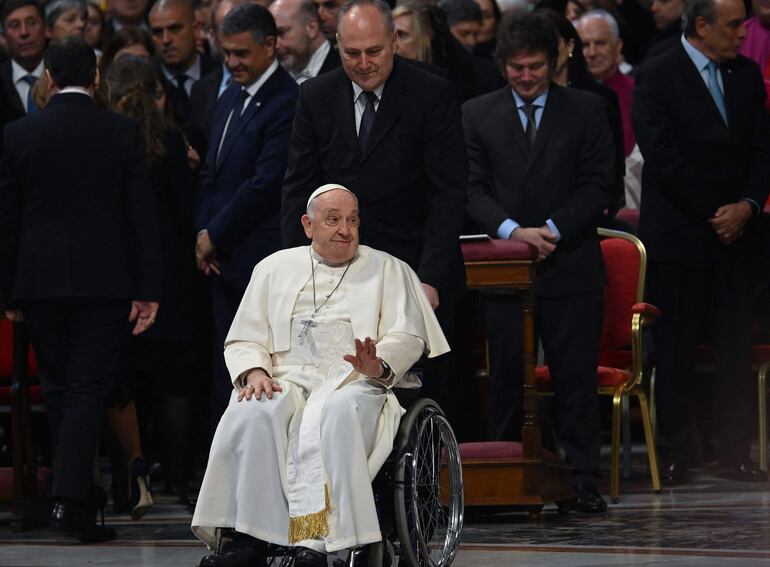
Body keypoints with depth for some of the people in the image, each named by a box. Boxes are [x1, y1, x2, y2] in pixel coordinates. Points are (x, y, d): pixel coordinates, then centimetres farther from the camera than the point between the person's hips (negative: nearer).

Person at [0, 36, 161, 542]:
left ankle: (76, 496, 17)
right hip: (104, 284, -2)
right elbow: (143, 214, -4)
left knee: (60, 391, 13)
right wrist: (147, 289, -1)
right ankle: (71, 500, -16)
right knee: (88, 391, -3)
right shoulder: (122, 133, -3)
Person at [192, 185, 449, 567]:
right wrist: (254, 372, -6)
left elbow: (408, 337, 5)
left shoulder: (387, 270, 17)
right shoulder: (275, 269, 22)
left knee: (337, 414, -39)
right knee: (251, 414, -34)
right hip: (286, 380, 2)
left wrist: (379, 366, -18)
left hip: (355, 382, -2)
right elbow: (244, 339, 17)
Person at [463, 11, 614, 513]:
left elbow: (599, 185, 1)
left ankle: (584, 480, 2)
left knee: (577, 378, -1)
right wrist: (511, 230, -13)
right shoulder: (478, 114, 9)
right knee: (506, 378, 3)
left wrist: (554, 229, -11)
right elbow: (474, 188, 3)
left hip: (571, 266, -1)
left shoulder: (587, 110, 6)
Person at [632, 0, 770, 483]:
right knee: (675, 349, 0)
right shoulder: (658, 80, -7)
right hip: (679, 237, -4)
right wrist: (714, 215, -9)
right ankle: (675, 454, 8)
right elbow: (664, 158, -11)